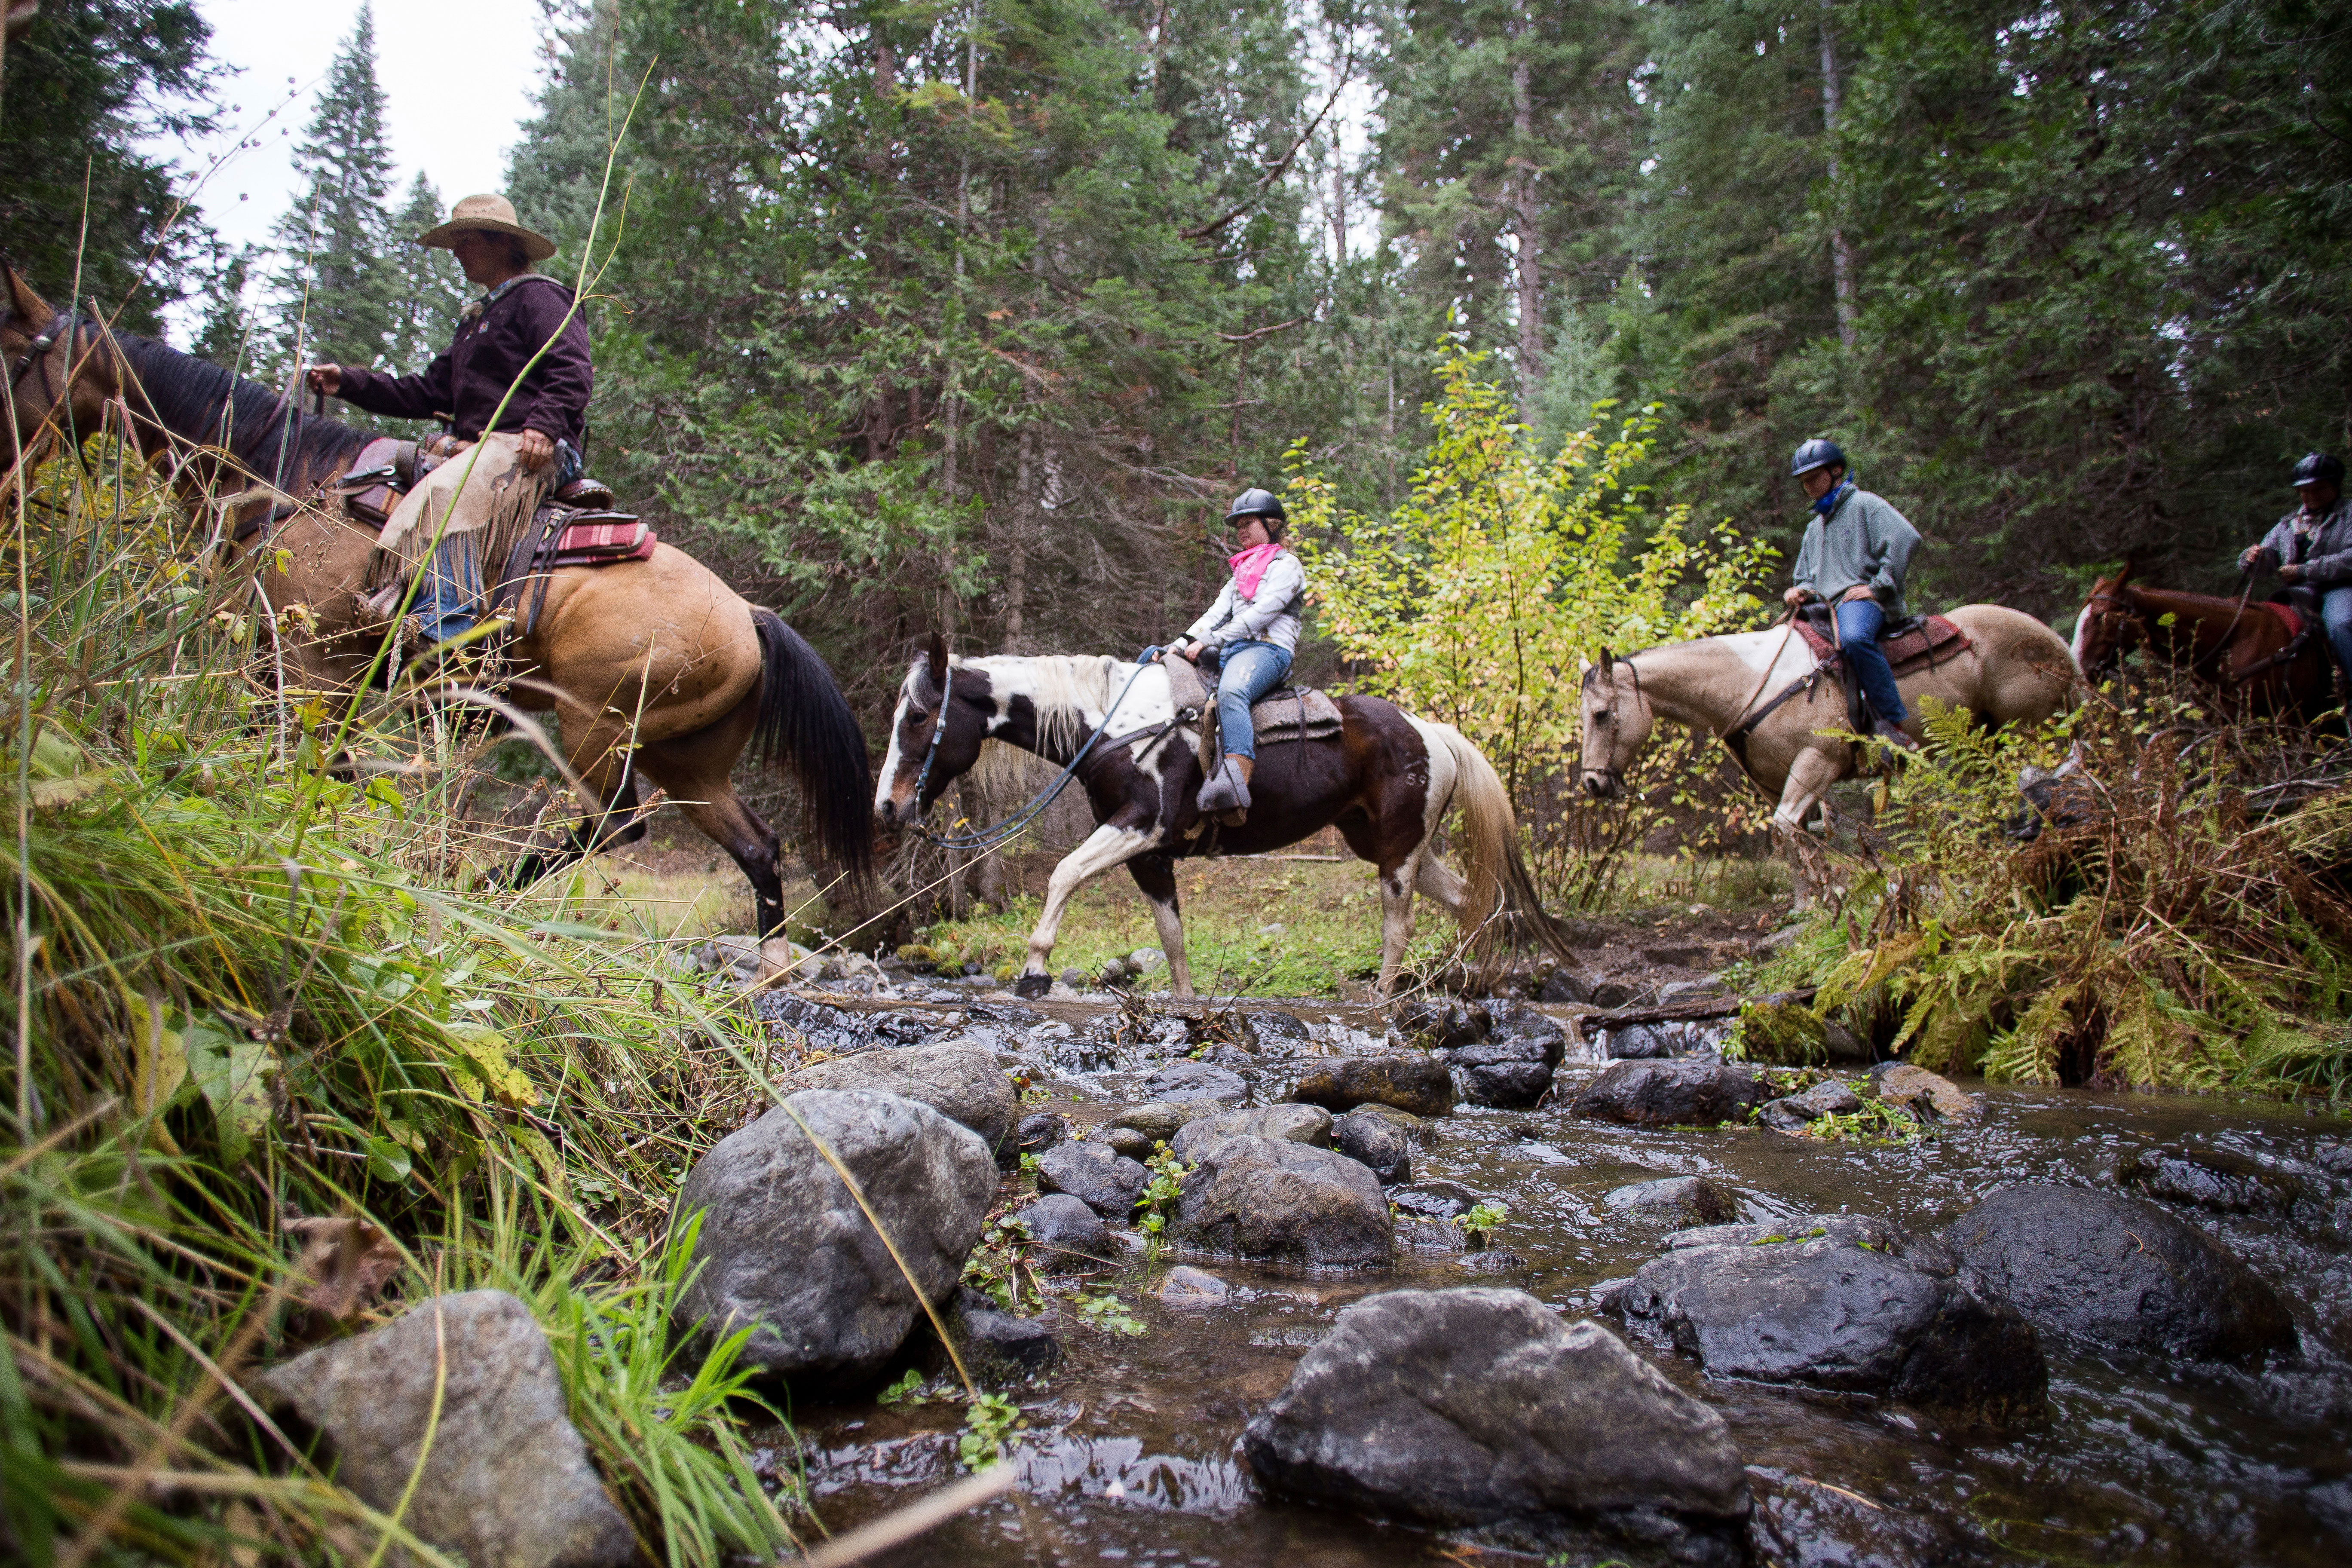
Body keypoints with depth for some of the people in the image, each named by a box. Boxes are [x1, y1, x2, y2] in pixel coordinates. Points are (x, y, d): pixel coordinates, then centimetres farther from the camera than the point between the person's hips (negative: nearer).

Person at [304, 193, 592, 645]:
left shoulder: (540, 297, 0)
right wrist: (348, 383, 17)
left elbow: (572, 372, -15)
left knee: (443, 495, -34)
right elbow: (429, 392, 26)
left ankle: (448, 629, -44)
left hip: (529, 450, -11)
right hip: (480, 447, 11)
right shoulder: (478, 318, 30)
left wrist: (544, 426, -31)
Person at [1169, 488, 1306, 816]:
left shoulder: (1286, 565, 6)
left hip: (1268, 648, -9)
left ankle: (1236, 780, -55)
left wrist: (1211, 641, -16)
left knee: (1230, 691, -40)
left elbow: (1262, 613, -9)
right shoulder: (1240, 574, 31)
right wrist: (1181, 645, -1)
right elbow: (1216, 614, 18)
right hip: (1230, 651, 9)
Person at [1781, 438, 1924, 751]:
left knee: (1854, 637, -40)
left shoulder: (1865, 505, 3)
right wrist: (1799, 591, 8)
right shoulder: (1814, 528, 28)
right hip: (1825, 607, 9)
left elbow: (1906, 538, -12)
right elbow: (1806, 577, 33)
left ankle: (1892, 724, -38)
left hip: (1863, 599, -9)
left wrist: (1877, 586, -17)